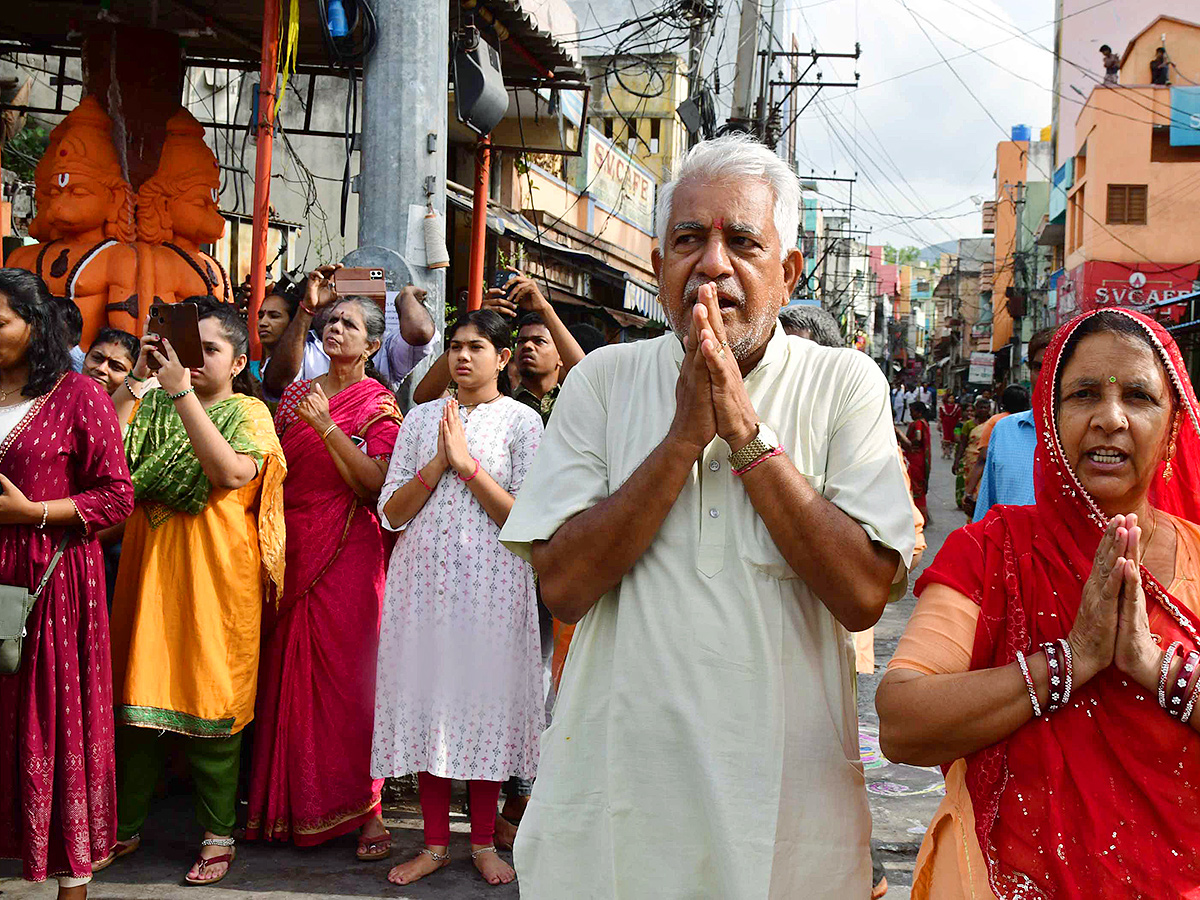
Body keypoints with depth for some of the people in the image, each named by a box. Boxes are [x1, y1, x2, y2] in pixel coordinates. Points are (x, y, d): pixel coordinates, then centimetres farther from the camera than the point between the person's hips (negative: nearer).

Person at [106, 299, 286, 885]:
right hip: (148, 568, 4)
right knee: (137, 691, 7)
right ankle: (126, 825, 21)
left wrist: (182, 391, -20)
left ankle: (218, 835, 12)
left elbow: (232, 471, -19)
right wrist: (134, 378, -7)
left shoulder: (248, 412, 1)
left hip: (213, 572, -4)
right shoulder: (153, 407, 13)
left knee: (210, 697, 0)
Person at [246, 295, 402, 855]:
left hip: (348, 554, -5)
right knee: (285, 671, 5)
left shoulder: (378, 404, 0)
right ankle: (286, 802, 16)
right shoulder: (296, 395, 14)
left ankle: (364, 808, 0)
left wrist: (326, 426, -18)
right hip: (290, 552, 5)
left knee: (348, 673, -6)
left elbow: (374, 484, -12)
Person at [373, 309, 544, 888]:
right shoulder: (421, 419, 11)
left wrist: (467, 464, -13)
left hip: (491, 580, -2)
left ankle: (483, 841, 16)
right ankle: (435, 844, 15)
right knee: (428, 700, 4)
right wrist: (438, 463, -8)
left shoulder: (522, 420, 3)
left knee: (485, 700, 1)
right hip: (424, 577, 3)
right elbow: (391, 513, 5)